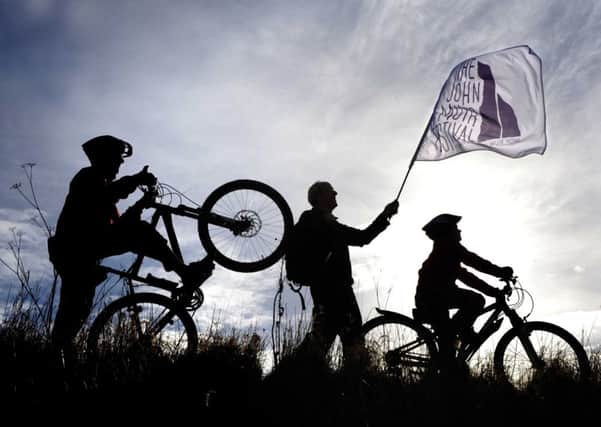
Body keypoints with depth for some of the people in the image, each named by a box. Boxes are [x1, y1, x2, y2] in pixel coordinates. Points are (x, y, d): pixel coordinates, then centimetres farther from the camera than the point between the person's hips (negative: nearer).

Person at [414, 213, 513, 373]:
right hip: (433, 296, -10)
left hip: (426, 299, 10)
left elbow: (464, 276, 24)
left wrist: (492, 291, 18)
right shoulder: (446, 246, -2)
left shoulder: (444, 253, 26)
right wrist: (500, 272, -15)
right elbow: (472, 260, -14)